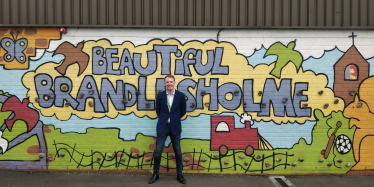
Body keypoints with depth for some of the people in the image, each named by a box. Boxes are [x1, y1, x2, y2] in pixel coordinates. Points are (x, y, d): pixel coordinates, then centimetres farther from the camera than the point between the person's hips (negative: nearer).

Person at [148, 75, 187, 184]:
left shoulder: (181, 96, -2)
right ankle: (155, 174, 18)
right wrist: (164, 119, 10)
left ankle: (179, 174, 23)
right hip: (163, 127, 0)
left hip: (175, 127, 0)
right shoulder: (160, 96, 0)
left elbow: (183, 111, 8)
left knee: (177, 151, 9)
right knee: (158, 151, 1)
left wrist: (175, 118, 7)